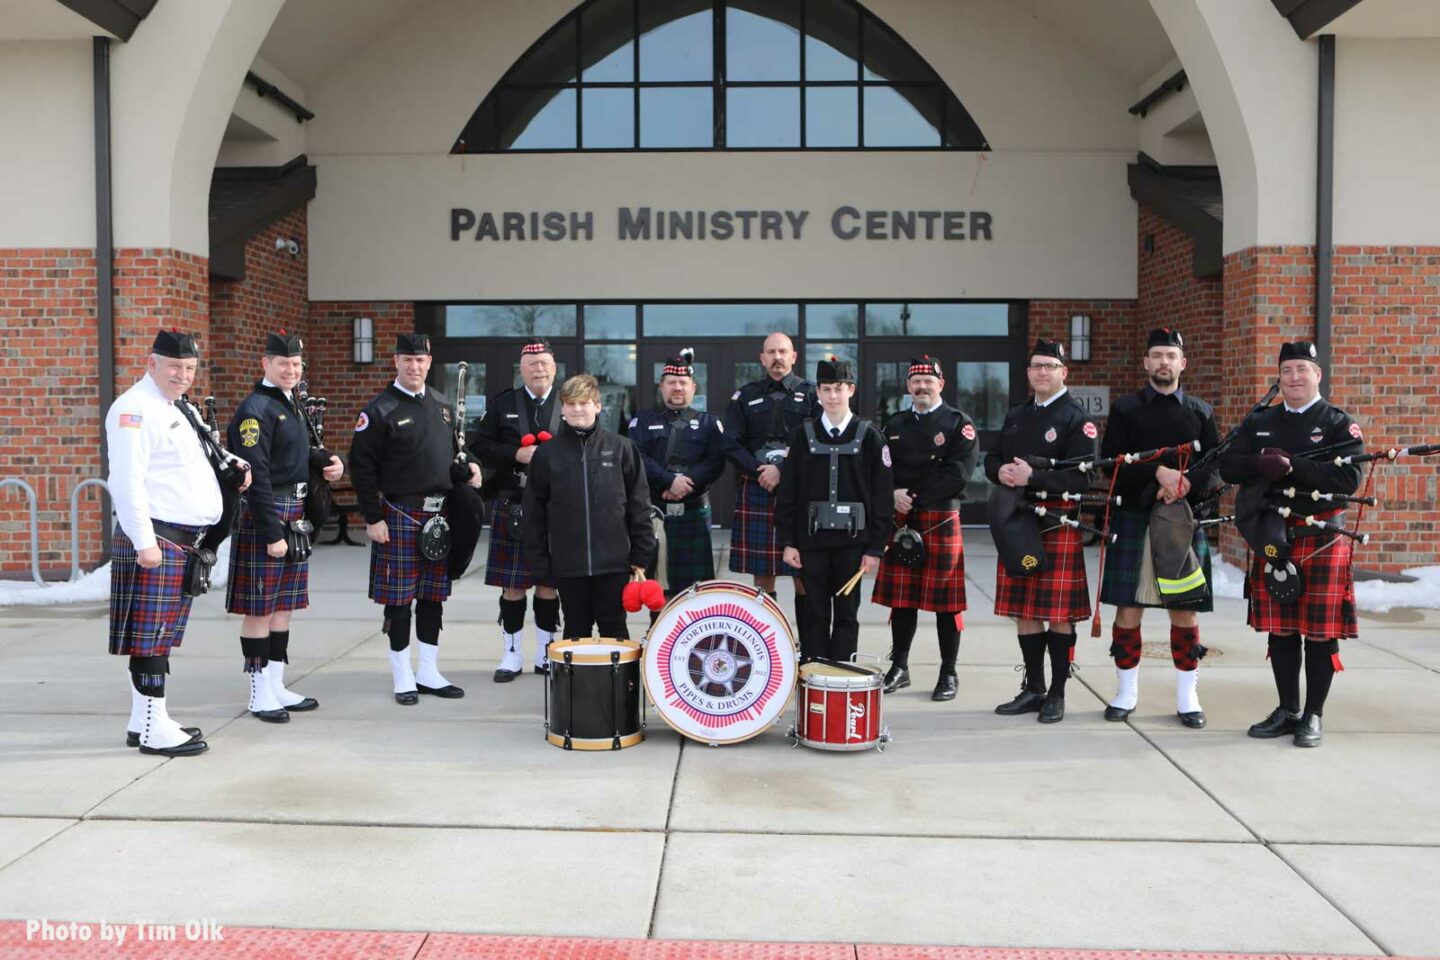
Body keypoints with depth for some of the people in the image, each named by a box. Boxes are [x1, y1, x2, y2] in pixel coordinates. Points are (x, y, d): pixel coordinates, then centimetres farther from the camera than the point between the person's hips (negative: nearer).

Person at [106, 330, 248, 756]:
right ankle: (155, 730, -1)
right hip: (155, 540, -10)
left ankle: (143, 721, 21)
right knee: (149, 636, -5)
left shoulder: (175, 410, 19)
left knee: (161, 635, 13)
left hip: (183, 541, 10)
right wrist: (145, 542, -23)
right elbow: (127, 479, -19)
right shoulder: (134, 409, -11)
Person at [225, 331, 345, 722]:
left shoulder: (291, 404, 14)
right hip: (264, 515, -9)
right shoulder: (255, 408, -13)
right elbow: (256, 476, -19)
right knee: (259, 608, 0)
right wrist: (272, 533, -21)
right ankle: (260, 694, 7)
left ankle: (277, 687, 22)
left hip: (294, 515, 9)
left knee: (283, 605, 13)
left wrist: (331, 462, 5)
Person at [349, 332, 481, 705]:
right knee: (399, 597, 1)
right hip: (399, 516, -6)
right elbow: (362, 466, -10)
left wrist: (466, 472, 1)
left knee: (434, 596, 11)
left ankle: (429, 673, 21)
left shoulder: (442, 406, 12)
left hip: (440, 514, 6)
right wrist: (373, 518, -13)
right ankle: (403, 677, 12)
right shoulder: (380, 410, -8)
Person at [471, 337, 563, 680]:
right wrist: (517, 455, -12)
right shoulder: (502, 404, 5)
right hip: (511, 508, 0)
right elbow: (479, 447, 2)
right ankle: (512, 654, 14)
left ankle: (546, 653, 18)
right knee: (512, 585, 3)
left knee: (549, 583, 7)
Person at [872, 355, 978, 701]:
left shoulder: (959, 424, 0)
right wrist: (893, 494, -10)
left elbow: (959, 472, -11)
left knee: (946, 600, 1)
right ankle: (899, 667, 19)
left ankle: (949, 674, 10)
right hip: (900, 521, 4)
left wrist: (916, 500, -12)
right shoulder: (895, 425, 15)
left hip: (941, 520, -4)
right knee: (901, 598, 8)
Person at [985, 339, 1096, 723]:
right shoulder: (1016, 415, 16)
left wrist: (1032, 477, -21)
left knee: (1059, 614, -1)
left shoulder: (1076, 418, -5)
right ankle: (1033, 689, 21)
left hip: (1059, 524, -6)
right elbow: (991, 458, 18)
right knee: (1024, 612, 10)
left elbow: (1082, 476, -14)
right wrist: (1000, 471, -5)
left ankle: (1057, 694, 9)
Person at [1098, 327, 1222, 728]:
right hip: (1133, 518, -1)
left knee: (1186, 610, 4)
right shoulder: (1125, 409, 4)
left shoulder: (1201, 412, 9)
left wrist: (1184, 486, -15)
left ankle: (1187, 696, 14)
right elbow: (1111, 461, -5)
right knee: (1128, 608, 1)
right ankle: (1126, 692, 14)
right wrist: (1158, 473, -18)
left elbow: (1216, 467, 4)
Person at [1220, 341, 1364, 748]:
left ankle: (1313, 716, 13)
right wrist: (1262, 465, -18)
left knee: (1320, 632, 1)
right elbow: (1228, 466, 2)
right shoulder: (1258, 422, 12)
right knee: (1280, 630, 10)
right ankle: (1287, 710, 22)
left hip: (1322, 541, -4)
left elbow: (1349, 480, -14)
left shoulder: (1340, 424, -1)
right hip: (1271, 538, 4)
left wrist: (1291, 466, -21)